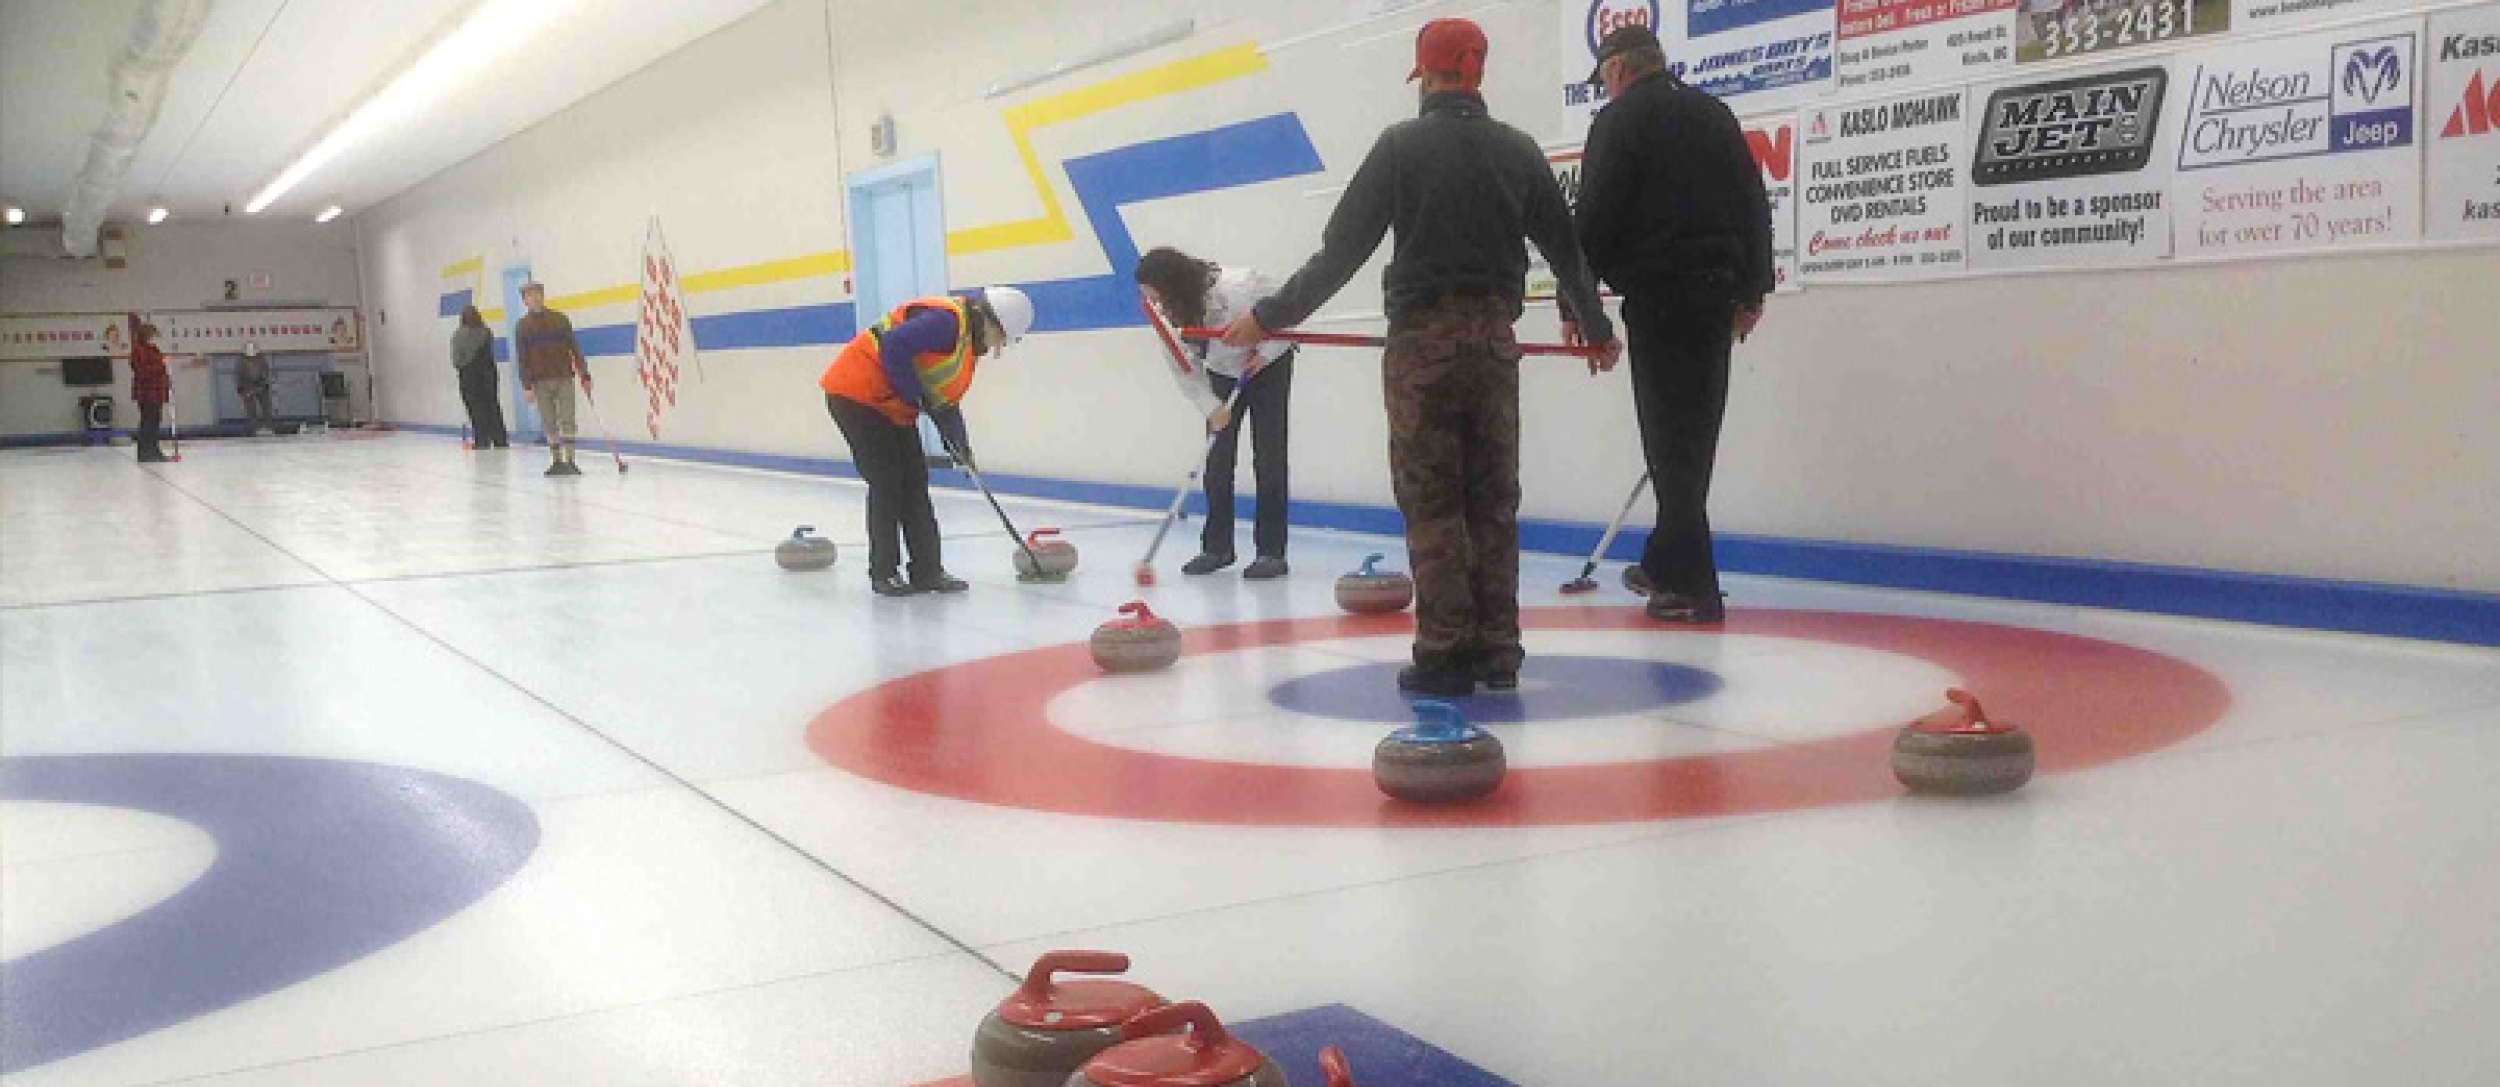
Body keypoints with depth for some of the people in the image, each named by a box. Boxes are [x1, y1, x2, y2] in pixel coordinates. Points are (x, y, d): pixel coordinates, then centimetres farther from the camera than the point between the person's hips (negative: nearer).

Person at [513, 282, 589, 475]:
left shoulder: (560, 320, 4)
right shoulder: (522, 327, 6)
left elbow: (574, 348, 5)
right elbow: (522, 358, 4)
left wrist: (584, 375, 1)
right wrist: (527, 385, -4)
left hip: (564, 378, -1)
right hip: (541, 382, 1)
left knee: (567, 420, -8)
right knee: (550, 424, 3)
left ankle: (570, 461, -9)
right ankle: (557, 461, 10)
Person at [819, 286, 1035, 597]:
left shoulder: (969, 342, 11)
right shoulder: (947, 321, -21)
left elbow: (945, 401, 14)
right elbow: (893, 346, -30)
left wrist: (961, 446, 7)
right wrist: (915, 396, -20)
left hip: (893, 408, 10)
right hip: (857, 395, -10)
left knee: (915, 484, 7)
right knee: (886, 483, -7)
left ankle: (927, 570, 12)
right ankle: (883, 573, 2)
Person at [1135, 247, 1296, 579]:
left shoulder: (1238, 287, -37)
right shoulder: (1168, 317, -22)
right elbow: (1185, 371, -13)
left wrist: (1265, 352, -22)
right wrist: (1212, 408, -22)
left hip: (1268, 365, -4)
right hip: (1223, 373, 5)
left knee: (1268, 455, -10)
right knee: (1217, 456, -1)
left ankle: (1272, 552, -8)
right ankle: (1217, 546, 9)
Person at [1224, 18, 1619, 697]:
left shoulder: (1402, 144, -4)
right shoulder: (1517, 150, 8)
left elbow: (1342, 249, -6)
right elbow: (1565, 247, 15)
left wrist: (1270, 317, 3)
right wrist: (1593, 324, 31)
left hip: (1423, 339, -4)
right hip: (1494, 337, 4)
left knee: (1431, 502, 1)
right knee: (1493, 500, 10)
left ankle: (1446, 653, 0)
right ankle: (1498, 651, 13)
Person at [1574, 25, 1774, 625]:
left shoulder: (1619, 120, -4)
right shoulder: (1714, 112, 16)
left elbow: (1595, 219, -10)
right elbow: (1754, 204, 14)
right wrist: (1751, 290, 17)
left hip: (1659, 292, -7)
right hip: (1717, 291, 7)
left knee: (1672, 439, -4)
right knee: (1694, 433, 13)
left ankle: (1692, 586, -4)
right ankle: (1665, 565, 24)